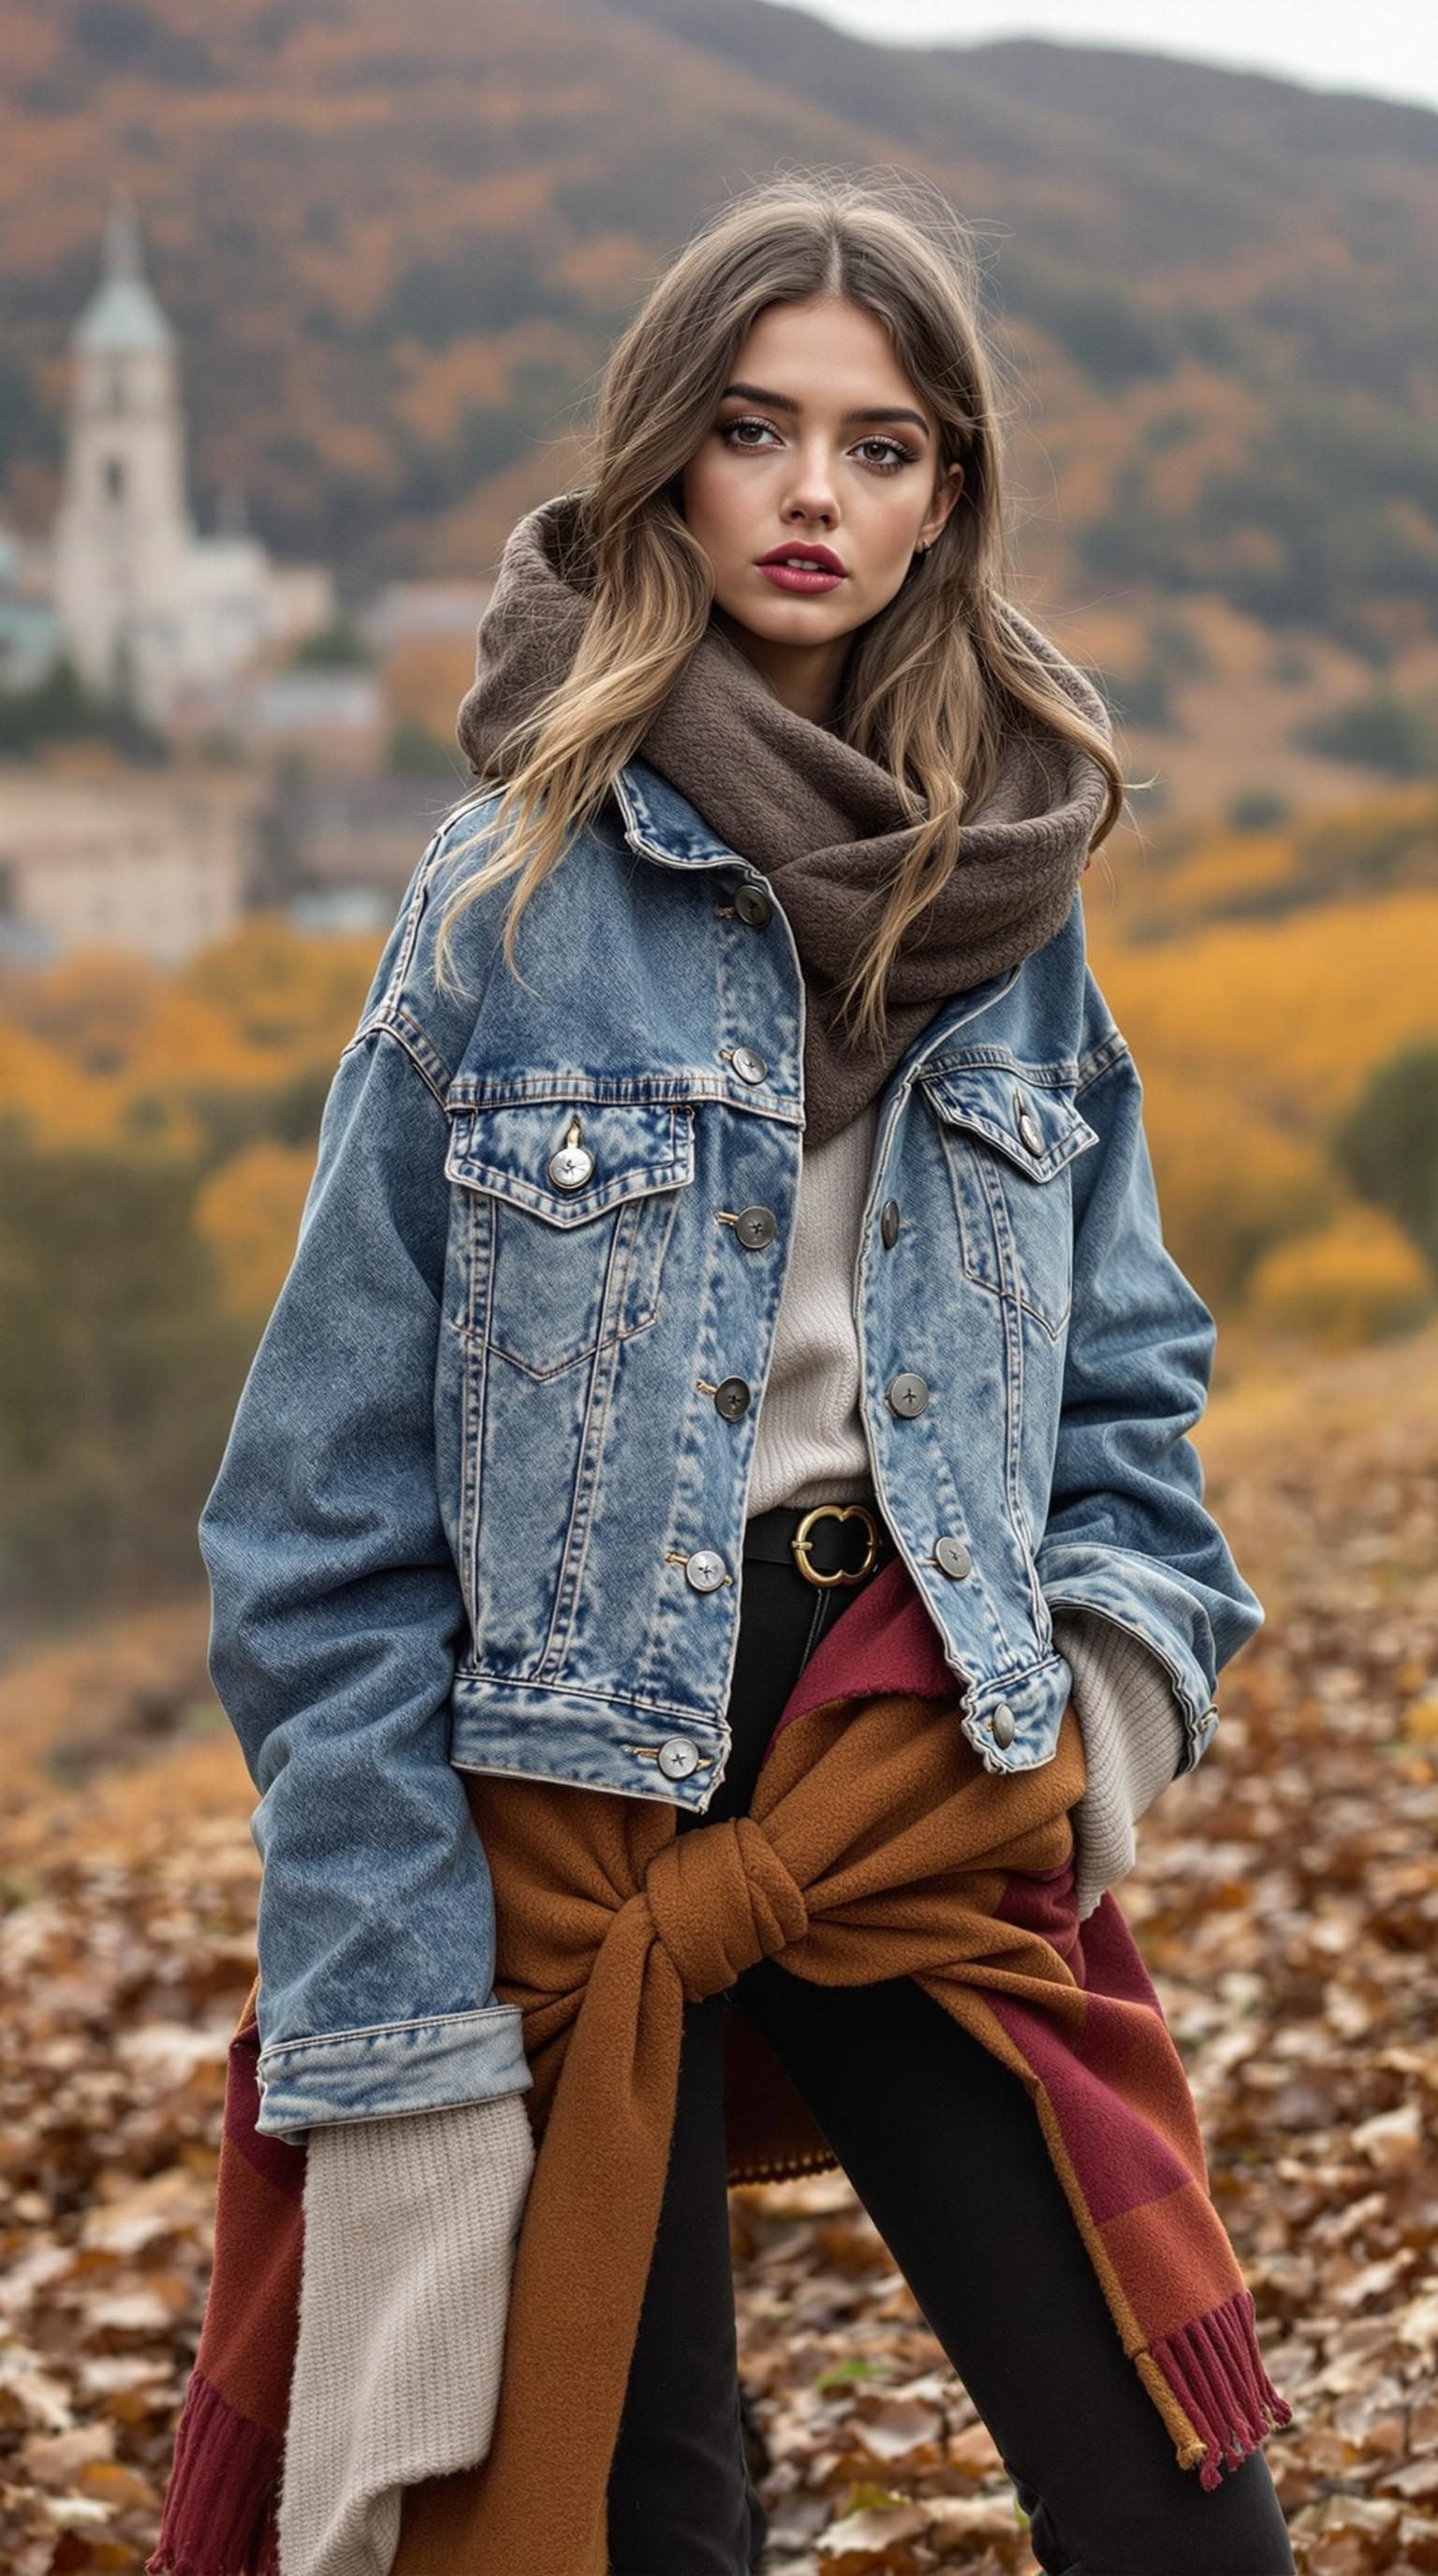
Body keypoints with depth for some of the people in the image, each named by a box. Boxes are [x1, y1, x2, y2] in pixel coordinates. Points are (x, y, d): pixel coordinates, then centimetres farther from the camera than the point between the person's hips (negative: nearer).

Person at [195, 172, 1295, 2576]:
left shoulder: (1010, 893, 7)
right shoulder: (523, 887, -6)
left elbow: (1127, 1366, 16)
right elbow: (335, 1494, -7)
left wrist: (1124, 1677, -2)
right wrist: (395, 2015, -12)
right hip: (577, 1781, -3)